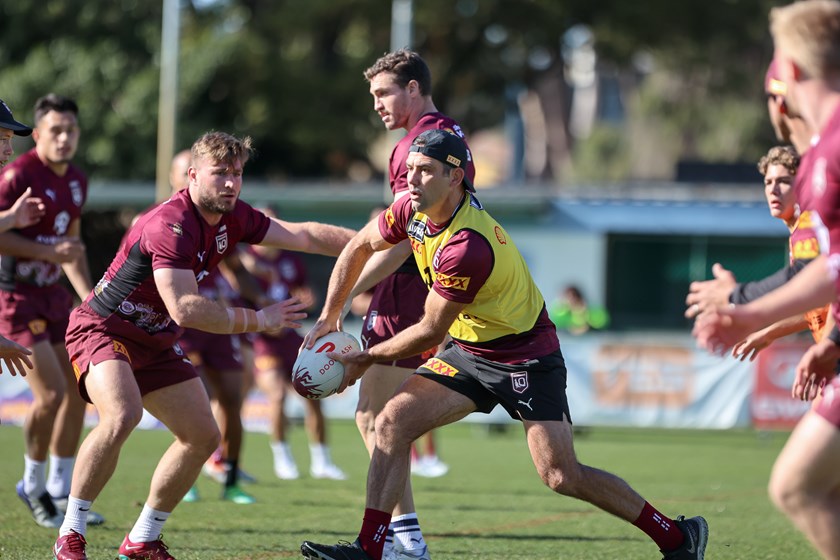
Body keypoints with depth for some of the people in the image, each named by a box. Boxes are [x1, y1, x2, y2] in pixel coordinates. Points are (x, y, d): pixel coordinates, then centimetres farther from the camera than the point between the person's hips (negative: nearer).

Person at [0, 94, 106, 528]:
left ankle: (61, 492, 20)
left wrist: (89, 297, 17)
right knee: (51, 392, -14)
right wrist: (46, 250, -26)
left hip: (51, 293, 8)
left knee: (77, 390, 8)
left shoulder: (76, 181, 10)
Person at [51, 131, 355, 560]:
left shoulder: (232, 217, -1)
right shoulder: (171, 226, -28)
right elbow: (186, 309, -35)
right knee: (121, 415, -34)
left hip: (156, 343, 9)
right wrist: (259, 320, -27)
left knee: (204, 436, 6)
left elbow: (302, 235, 10)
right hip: (103, 329, -9)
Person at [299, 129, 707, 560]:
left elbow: (430, 332, -21)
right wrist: (327, 318, 9)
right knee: (391, 423, -9)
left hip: (524, 355, -8)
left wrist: (365, 360, -8)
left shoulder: (467, 247, -31)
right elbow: (360, 247, 13)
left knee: (562, 477, -13)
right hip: (469, 350, 8)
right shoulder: (413, 210, -6)